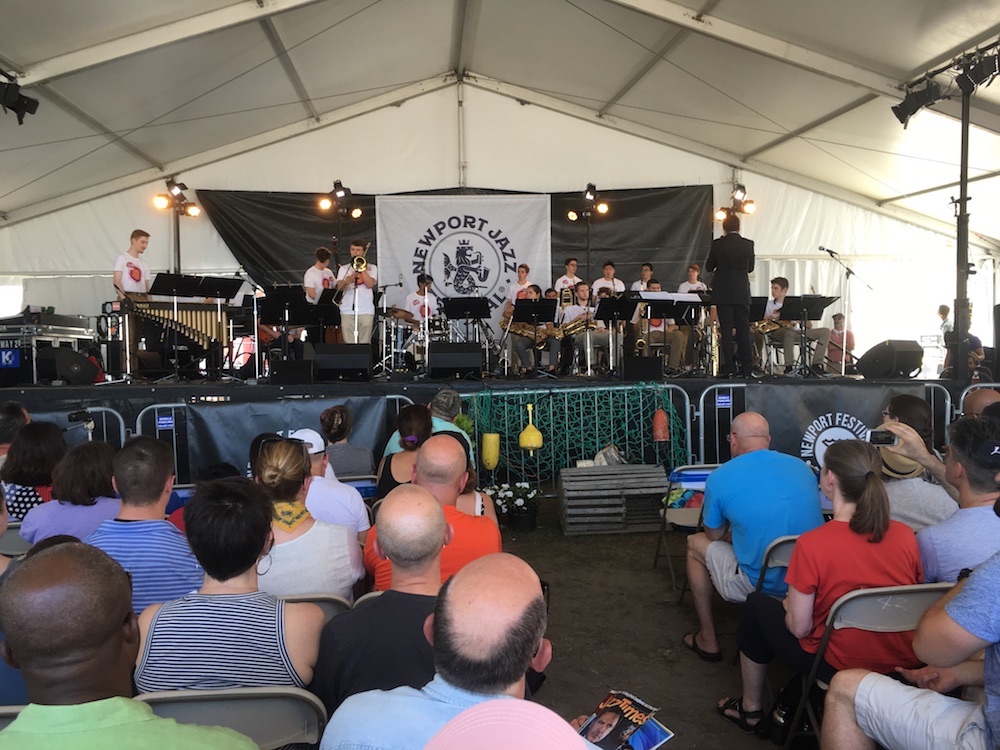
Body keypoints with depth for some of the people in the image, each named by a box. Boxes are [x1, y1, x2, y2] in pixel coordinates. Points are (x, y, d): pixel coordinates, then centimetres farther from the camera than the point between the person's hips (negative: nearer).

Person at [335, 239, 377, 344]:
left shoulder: (372, 268, 12)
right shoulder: (344, 268, 16)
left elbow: (369, 284, -6)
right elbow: (339, 288, 2)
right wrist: (346, 281, -19)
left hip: (366, 311, -2)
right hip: (347, 311, 2)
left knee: (364, 343, -4)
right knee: (349, 343, -1)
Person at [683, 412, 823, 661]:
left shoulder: (720, 477, -10)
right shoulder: (802, 467, 3)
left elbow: (714, 535, 5)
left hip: (760, 584, -5)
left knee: (695, 544, 20)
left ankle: (707, 641, 26)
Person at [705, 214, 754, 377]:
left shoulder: (717, 244, -6)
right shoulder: (748, 244, -1)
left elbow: (709, 267, 3)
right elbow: (750, 267, 10)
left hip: (723, 293, -2)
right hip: (742, 293, 2)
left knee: (726, 330, 1)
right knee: (743, 330, 7)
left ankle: (729, 367, 0)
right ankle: (747, 368, 8)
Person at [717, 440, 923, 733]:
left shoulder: (812, 544, -24)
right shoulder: (906, 535, -10)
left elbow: (799, 627, -17)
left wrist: (789, 606, 6)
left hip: (843, 670, -5)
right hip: (904, 665, 5)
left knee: (757, 605, 19)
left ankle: (750, 709, 34)